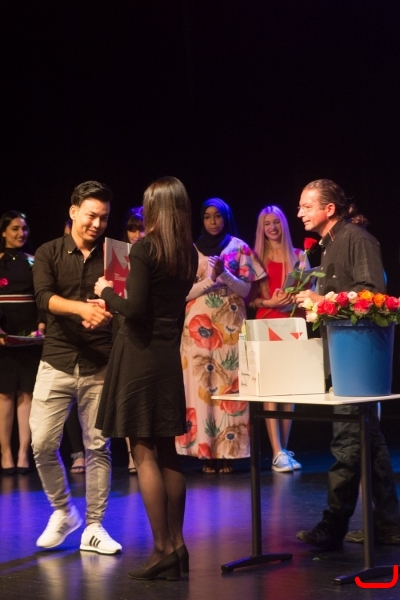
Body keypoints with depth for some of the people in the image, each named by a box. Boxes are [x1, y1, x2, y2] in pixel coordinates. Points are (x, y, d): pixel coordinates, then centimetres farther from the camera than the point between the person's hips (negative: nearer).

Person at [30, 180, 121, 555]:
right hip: (56, 362, 0)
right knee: (42, 443, -3)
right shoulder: (49, 253, 4)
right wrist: (83, 308, -29)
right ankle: (63, 511, 21)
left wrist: (105, 311, -23)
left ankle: (94, 527, 13)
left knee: (98, 447, 2)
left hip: (99, 365, 0)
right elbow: (44, 297, -12)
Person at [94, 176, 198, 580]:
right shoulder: (188, 254, 8)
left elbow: (134, 308, -18)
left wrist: (106, 293, 0)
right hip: (169, 355, 7)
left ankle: (162, 549, -4)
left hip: (139, 355, -7)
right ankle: (176, 546, 15)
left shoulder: (143, 249, -12)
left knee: (144, 454, -3)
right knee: (167, 453, 12)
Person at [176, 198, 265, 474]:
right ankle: (206, 452, -1)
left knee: (230, 384, -4)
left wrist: (225, 274, -17)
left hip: (231, 325, -1)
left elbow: (246, 289, 0)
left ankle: (228, 452, -2)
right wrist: (210, 279, -14)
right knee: (201, 384, -4)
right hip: (199, 326, 1)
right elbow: (184, 292, 2)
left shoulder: (239, 247, 6)